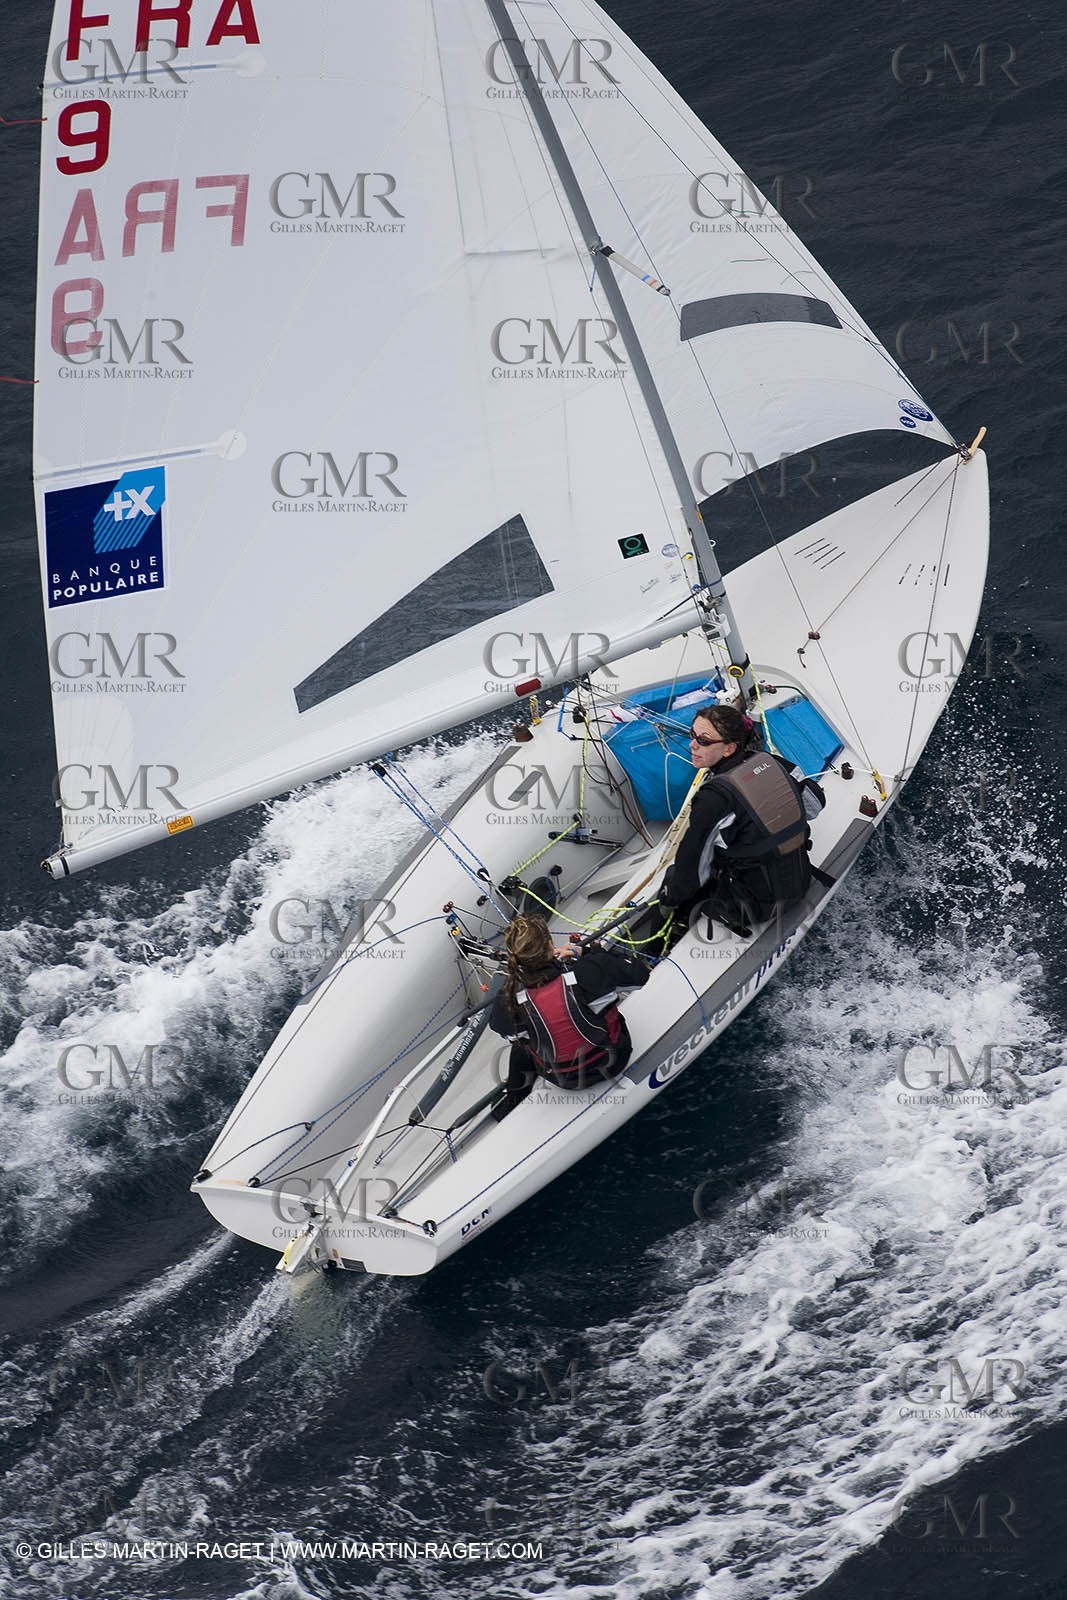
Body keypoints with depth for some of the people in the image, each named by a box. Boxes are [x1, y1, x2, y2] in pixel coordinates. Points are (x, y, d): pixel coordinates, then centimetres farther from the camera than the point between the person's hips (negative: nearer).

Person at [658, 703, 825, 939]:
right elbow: (815, 802, 11)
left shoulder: (714, 798, -25)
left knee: (673, 876, 13)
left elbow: (691, 869, -15)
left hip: (760, 903, -7)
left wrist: (670, 897, 4)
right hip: (800, 883, 7)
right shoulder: (768, 761, -6)